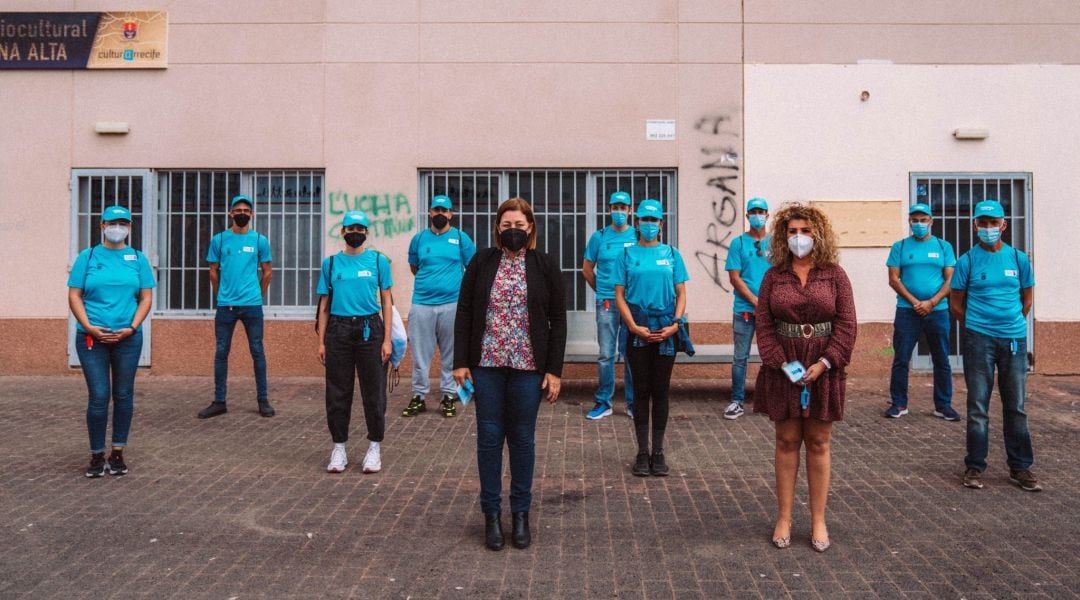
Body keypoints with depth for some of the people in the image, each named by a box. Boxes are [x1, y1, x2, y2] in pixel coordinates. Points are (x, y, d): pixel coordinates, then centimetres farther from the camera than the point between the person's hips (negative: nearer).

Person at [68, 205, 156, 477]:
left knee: (123, 395, 7)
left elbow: (146, 298, 4)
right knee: (99, 397, -2)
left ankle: (118, 453, 18)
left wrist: (131, 327, -10)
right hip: (91, 337, -1)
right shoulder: (87, 257, 5)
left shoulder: (138, 259, 7)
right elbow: (74, 296, 1)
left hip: (128, 338, 1)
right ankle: (97, 455, 10)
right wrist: (89, 327, -12)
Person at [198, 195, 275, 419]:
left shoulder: (260, 240, 3)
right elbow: (214, 272, 11)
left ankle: (263, 399, 12)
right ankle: (219, 402, 12)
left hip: (252, 305, -1)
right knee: (221, 352, 4)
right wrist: (220, 297, 13)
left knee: (257, 351, 3)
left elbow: (267, 272, 9)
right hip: (225, 305, 1)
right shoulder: (219, 240, 4)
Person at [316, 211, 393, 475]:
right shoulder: (331, 263, 8)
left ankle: (374, 447, 14)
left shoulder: (378, 261, 4)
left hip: (369, 329, -1)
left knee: (373, 391, 1)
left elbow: (386, 302, 4)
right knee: (338, 393, 6)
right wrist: (321, 342, 5)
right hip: (338, 330, 2)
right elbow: (324, 305, 10)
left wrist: (387, 339, -3)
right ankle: (339, 448, 18)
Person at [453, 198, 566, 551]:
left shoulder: (545, 266, 1)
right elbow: (464, 313, 4)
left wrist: (554, 370, -4)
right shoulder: (481, 263, 3)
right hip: (487, 364, 1)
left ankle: (521, 514, 21)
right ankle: (491, 514, 18)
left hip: (528, 366, 0)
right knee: (489, 437, 5)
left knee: (522, 439, 8)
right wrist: (460, 362, -3)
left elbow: (558, 320, 2)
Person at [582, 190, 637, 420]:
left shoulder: (638, 236, 4)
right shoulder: (599, 237, 6)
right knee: (606, 354, 4)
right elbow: (587, 269, 13)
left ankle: (633, 402, 16)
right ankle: (603, 402, 14)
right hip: (606, 304, 0)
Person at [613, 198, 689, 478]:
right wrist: (634, 327, -10)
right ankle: (642, 453, 11)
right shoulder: (627, 254, 5)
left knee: (660, 392, 6)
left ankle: (658, 452, 15)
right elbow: (620, 295, 2)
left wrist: (675, 324, -8)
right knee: (641, 391, 4)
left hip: (666, 331, 1)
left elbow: (681, 294, 6)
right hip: (637, 331, -1)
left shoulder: (671, 253, 7)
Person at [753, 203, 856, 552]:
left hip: (823, 368, -1)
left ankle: (818, 521, 16)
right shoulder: (774, 276, 3)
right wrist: (782, 363, -11)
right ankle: (784, 519, 16)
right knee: (787, 441, 7)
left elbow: (846, 323, -4)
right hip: (783, 367, 1)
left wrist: (825, 362, -13)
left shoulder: (834, 274, 1)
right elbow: (763, 323, -1)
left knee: (818, 443, 6)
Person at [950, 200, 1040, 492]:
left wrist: (1013, 323, 15)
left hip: (1014, 339, 2)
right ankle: (974, 467, 11)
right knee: (978, 407, 3)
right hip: (979, 340, -2)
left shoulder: (1018, 258, 5)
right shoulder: (967, 261, -2)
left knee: (1016, 407, 9)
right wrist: (975, 326, 8)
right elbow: (956, 303, 4)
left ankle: (1020, 467, 19)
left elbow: (1027, 297, 16)